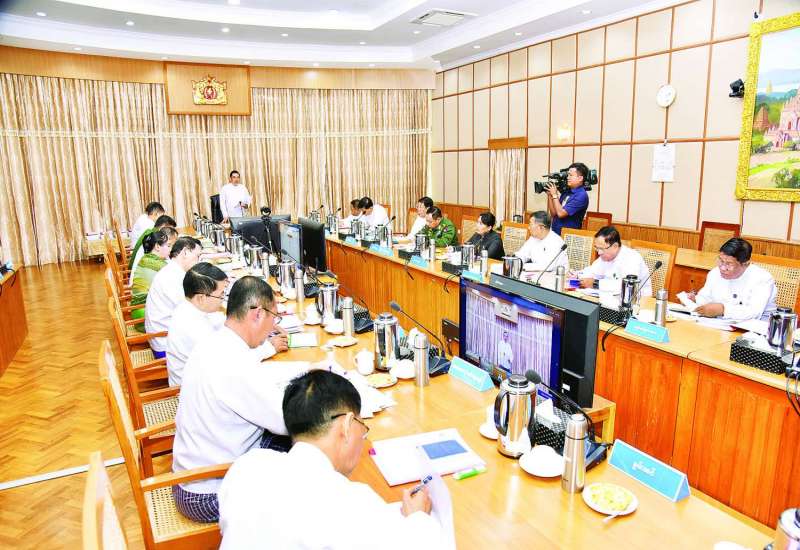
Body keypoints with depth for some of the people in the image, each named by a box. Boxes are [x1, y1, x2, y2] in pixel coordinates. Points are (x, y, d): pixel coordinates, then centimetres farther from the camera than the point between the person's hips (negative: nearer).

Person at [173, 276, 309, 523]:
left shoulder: (214, 344, -3)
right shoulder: (235, 367, -32)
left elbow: (261, 374, 14)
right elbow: (288, 421, -22)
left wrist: (309, 368, 13)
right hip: (208, 495, -8)